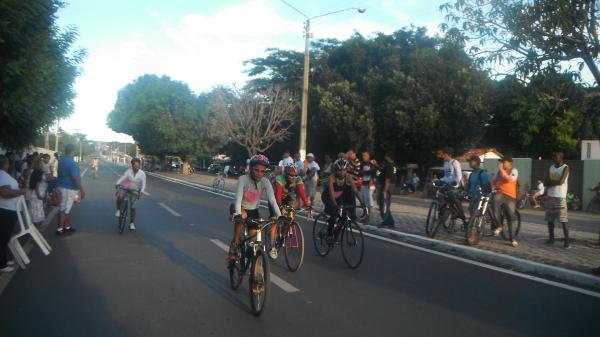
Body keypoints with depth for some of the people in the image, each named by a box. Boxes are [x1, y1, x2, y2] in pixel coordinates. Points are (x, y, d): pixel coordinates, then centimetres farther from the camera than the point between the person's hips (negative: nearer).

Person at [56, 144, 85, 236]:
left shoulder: (61, 160, 8)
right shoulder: (71, 162, -21)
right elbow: (75, 178, -24)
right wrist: (81, 190, -20)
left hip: (62, 186, 9)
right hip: (68, 188, -9)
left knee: (67, 208, 17)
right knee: (64, 210, -1)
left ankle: (67, 227, 26)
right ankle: (59, 229, 6)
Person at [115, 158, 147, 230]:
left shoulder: (142, 173, -9)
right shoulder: (128, 171, -10)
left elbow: (143, 185, -9)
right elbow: (121, 179, -15)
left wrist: (141, 192, -26)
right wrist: (117, 185, -35)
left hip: (134, 191, 1)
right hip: (125, 189, 0)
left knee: (133, 208, -6)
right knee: (120, 196, -34)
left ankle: (132, 223, 12)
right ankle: (118, 210, -7)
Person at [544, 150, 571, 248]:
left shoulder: (565, 168, -6)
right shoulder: (550, 168, 12)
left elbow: (561, 182, -18)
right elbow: (545, 183, 7)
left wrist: (550, 182, -3)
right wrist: (555, 182, -11)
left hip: (560, 197, -6)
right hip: (550, 197, 6)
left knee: (564, 220, -7)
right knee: (550, 219, 9)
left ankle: (567, 240, -5)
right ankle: (551, 238, 18)